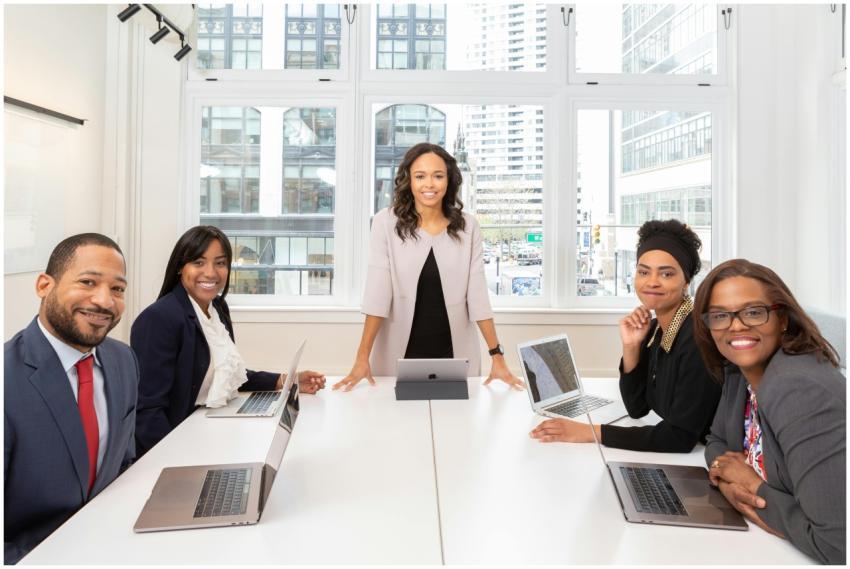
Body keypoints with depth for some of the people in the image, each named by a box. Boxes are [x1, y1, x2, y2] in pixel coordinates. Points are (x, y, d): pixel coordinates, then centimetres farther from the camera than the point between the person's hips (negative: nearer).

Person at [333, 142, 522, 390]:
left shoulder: (467, 226, 0)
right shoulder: (386, 222, -6)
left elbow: (477, 293, -2)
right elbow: (377, 291, -11)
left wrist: (497, 355, -7)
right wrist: (362, 357, -16)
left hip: (454, 354, 2)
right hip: (399, 354, -1)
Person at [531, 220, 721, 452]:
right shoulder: (654, 329, 1)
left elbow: (680, 437, -23)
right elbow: (637, 408, 3)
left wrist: (592, 432, -21)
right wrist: (630, 347, -10)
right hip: (671, 459, 5)